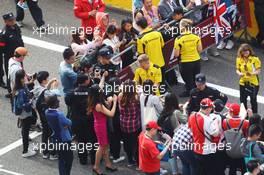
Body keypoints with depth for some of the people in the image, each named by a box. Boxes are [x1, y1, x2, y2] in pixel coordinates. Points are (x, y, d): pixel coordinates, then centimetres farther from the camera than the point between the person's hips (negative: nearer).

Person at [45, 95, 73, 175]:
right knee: (69, 158, 9)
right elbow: (69, 123, -17)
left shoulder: (47, 112, -8)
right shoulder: (59, 114, -30)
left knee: (61, 159, 18)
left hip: (56, 139, 7)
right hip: (65, 139, -7)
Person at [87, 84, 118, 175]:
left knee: (105, 145, 19)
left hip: (100, 125, 9)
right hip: (101, 126, -9)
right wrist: (114, 102, -20)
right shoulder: (98, 105, -30)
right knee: (102, 146, 6)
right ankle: (96, 167, 18)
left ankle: (108, 164, 31)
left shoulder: (94, 102, -3)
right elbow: (111, 114, -25)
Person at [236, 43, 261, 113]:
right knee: (243, 100, 13)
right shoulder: (239, 59, -1)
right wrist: (239, 73, -17)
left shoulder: (255, 59, -12)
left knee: (253, 100, 4)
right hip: (243, 82, 4)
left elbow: (258, 71, -10)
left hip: (253, 83, -4)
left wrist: (252, 73, -30)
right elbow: (237, 70, 7)